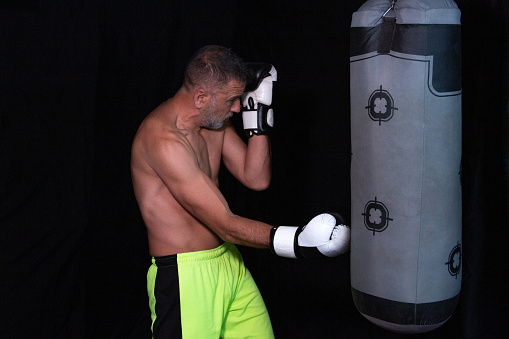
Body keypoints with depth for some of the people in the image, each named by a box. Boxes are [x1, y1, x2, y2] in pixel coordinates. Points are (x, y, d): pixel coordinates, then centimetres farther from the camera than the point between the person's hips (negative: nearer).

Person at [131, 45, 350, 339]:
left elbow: (256, 178, 5)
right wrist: (299, 241, -29)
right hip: (185, 277, -8)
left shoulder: (215, 119, 4)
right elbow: (226, 225, -24)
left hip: (230, 264, 8)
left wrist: (260, 110, -3)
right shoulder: (164, 140, -23)